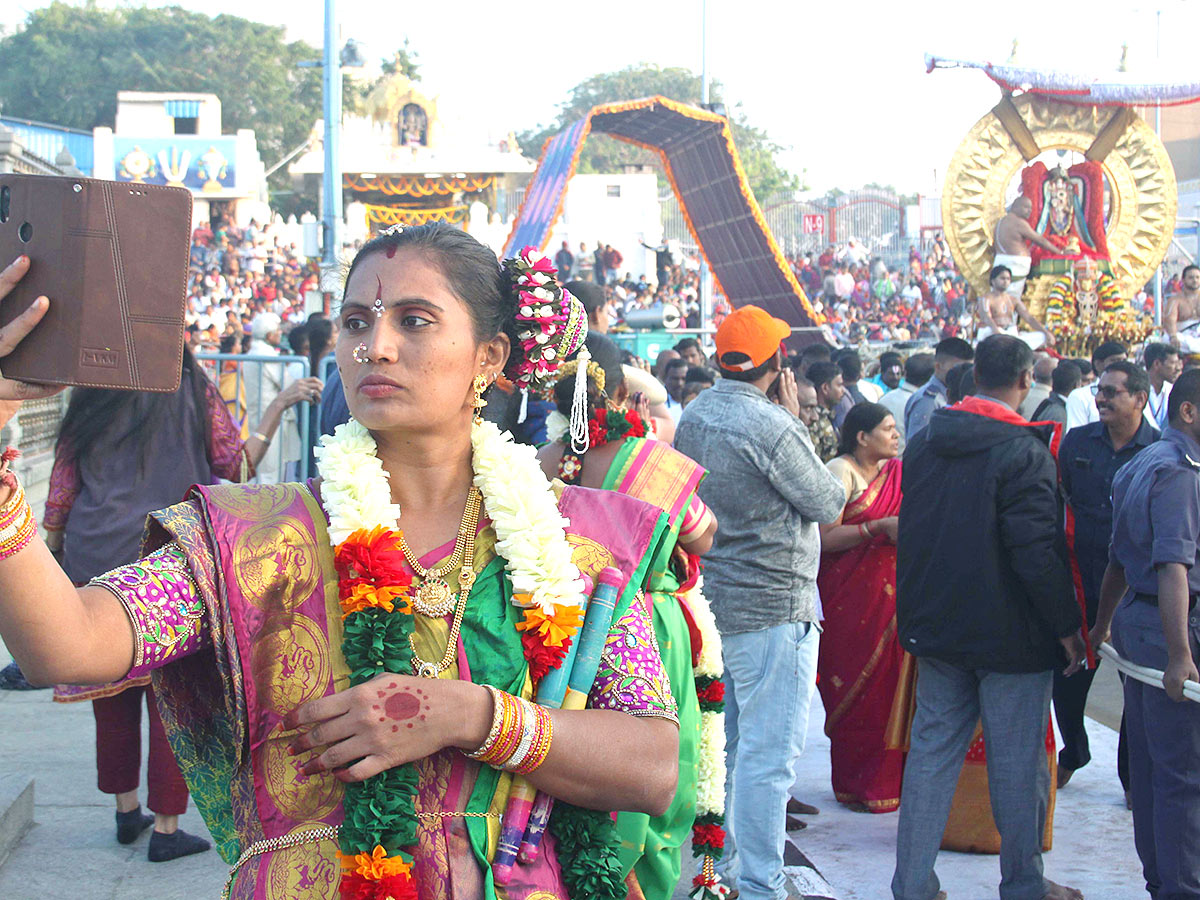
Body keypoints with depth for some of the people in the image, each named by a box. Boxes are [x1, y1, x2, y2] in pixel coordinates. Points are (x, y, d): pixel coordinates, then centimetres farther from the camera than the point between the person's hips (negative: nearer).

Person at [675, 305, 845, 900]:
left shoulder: (693, 417, 5)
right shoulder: (772, 426, -20)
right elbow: (828, 504, -10)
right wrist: (798, 422, -4)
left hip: (714, 599, 9)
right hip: (771, 606, -9)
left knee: (727, 742, 18)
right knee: (768, 752, -4)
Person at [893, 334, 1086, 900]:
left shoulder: (923, 444, 6)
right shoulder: (1023, 452, -17)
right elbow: (1038, 552, -19)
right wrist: (1067, 626, -10)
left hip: (936, 626, 7)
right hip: (1009, 635, -6)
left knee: (931, 750, 10)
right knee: (1017, 762, 5)